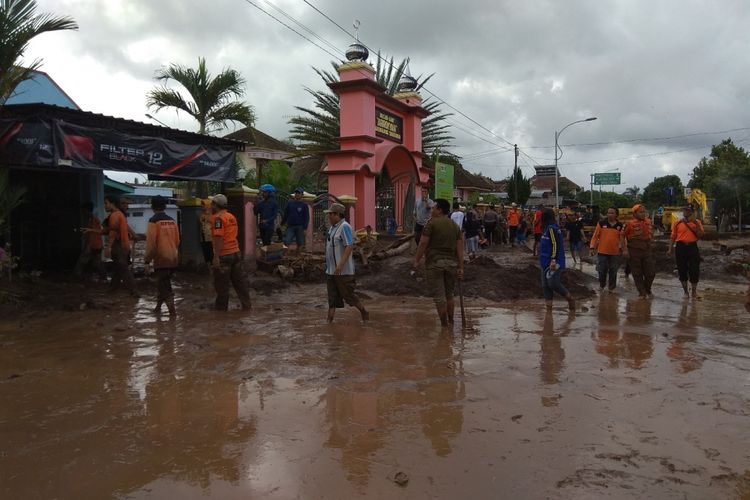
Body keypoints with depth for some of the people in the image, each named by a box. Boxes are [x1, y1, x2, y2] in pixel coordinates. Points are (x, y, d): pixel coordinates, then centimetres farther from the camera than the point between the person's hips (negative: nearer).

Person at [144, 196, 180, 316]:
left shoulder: (154, 221, -12)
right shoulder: (172, 221, 6)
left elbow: (151, 243, -14)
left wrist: (147, 259, -4)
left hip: (161, 259, -6)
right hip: (173, 259, 6)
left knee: (164, 287, 0)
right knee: (162, 283, 20)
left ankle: (172, 311, -6)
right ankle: (158, 307, 30)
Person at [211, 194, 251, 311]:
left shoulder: (218, 218, -13)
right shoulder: (231, 216, 14)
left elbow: (218, 238, -21)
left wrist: (216, 257, -23)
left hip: (224, 255, -8)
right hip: (236, 252, 8)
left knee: (221, 284, 4)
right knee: (239, 280, 13)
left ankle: (221, 308, 13)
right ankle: (246, 304, 16)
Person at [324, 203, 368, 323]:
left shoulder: (344, 227, -15)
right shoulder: (332, 227, 14)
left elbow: (349, 246, -23)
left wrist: (341, 265, -29)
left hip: (342, 271, -9)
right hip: (331, 270, 9)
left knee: (348, 295, 0)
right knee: (332, 297, 8)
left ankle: (364, 312, 19)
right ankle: (329, 321, 11)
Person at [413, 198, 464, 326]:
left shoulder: (432, 223, -7)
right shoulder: (455, 226, 10)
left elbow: (423, 244, -10)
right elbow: (460, 248, 5)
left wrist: (416, 261, -3)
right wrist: (461, 268, 5)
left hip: (434, 263, -5)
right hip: (451, 263, 5)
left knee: (439, 296, 1)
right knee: (449, 294, 19)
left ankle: (444, 325, 5)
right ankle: (451, 322, 26)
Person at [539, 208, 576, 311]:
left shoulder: (552, 228, -15)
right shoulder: (547, 228, 14)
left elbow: (555, 245, -21)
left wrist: (553, 260, -26)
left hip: (553, 263, -10)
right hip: (546, 263, 10)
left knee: (553, 283, -12)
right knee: (545, 286, 9)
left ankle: (570, 299, 8)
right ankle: (548, 307, 13)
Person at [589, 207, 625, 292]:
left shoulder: (620, 225, 3)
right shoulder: (601, 223, -2)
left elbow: (622, 238, 9)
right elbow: (595, 236, -1)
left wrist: (621, 247, 0)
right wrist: (592, 247, -5)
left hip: (615, 253, 1)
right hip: (602, 252, -1)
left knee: (613, 272, 8)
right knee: (602, 271, 5)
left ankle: (612, 287, 21)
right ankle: (602, 286, 25)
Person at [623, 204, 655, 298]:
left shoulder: (649, 222, 6)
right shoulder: (630, 223, -11)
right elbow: (623, 236, -10)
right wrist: (625, 249, -14)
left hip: (646, 250, 5)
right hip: (634, 251, -5)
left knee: (651, 272, 7)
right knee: (637, 274, 4)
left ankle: (647, 290, 29)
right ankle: (642, 293, 17)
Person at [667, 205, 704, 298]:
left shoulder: (697, 222, 6)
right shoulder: (678, 223, 6)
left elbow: (700, 235, -4)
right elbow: (673, 237, 8)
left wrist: (696, 223, -12)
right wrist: (670, 249, 2)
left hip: (692, 247, 0)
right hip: (680, 247, 1)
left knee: (694, 270, 0)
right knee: (682, 270, 6)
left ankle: (694, 291, 17)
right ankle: (685, 291, 20)